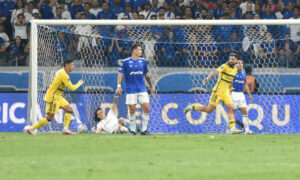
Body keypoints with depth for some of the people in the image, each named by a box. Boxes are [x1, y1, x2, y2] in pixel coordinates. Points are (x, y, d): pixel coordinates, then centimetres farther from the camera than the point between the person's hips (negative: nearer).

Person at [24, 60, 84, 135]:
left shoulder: (62, 72, 10)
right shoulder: (64, 75, -21)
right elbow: (71, 88, -20)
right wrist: (79, 83, -3)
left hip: (58, 97, 10)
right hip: (52, 97, -10)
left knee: (69, 109, 2)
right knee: (50, 117, -7)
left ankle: (65, 130, -1)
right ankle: (31, 128, 0)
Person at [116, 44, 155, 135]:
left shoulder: (143, 61, 10)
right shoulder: (126, 62, -2)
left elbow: (147, 75, 18)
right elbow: (120, 74, -3)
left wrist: (151, 87, 20)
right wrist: (119, 86, -14)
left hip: (142, 89, 3)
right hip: (131, 90, -3)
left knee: (146, 108, -6)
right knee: (132, 110, -2)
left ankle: (144, 130, 2)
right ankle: (133, 130, 9)